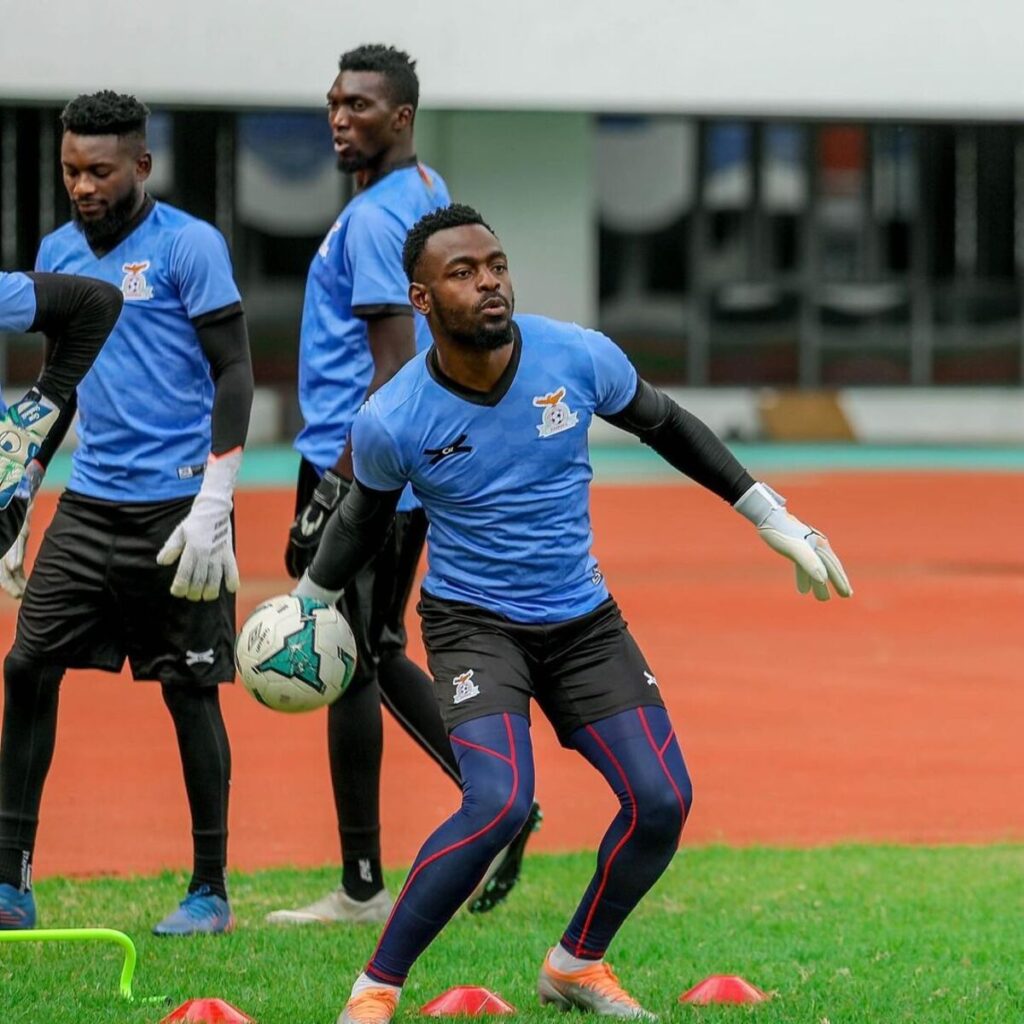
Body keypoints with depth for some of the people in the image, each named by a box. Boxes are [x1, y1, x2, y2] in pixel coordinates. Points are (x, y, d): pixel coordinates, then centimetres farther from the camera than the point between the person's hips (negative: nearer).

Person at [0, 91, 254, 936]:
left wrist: (213, 505, -17)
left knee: (189, 690, 0)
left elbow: (234, 374, -10)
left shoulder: (188, 247, -7)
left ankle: (211, 890, 10)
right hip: (90, 502, 6)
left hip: (175, 506, -6)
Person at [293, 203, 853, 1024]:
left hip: (583, 618, 4)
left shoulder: (578, 358, -13)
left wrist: (774, 518, 8)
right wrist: (306, 608, 15)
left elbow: (666, 426, 6)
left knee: (662, 802, -4)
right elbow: (365, 516, 4)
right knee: (499, 804, -26)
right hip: (473, 621, -4)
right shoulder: (392, 422, -18)